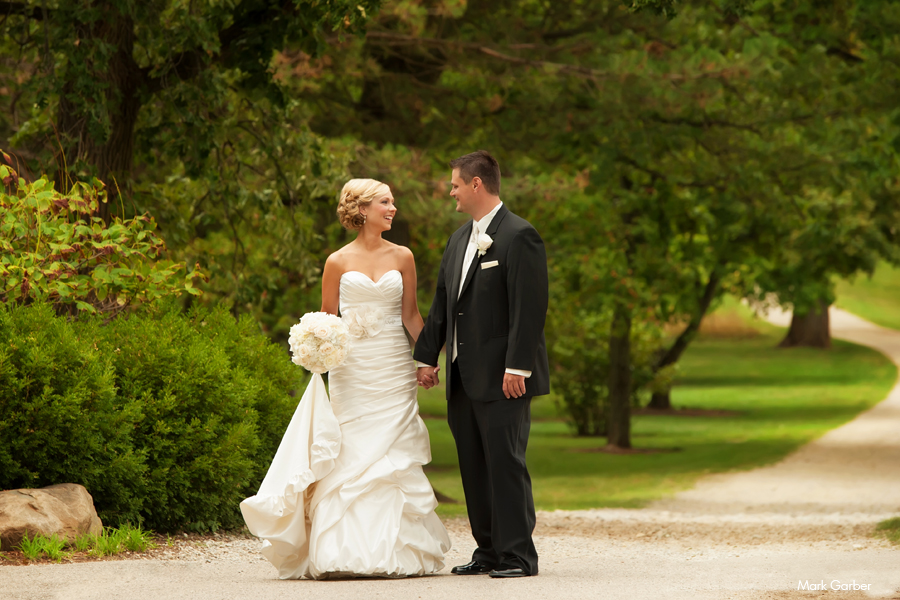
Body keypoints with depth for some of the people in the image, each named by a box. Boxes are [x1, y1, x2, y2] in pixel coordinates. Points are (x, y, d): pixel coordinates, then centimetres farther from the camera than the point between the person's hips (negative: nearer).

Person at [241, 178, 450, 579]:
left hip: (394, 368, 1)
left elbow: (411, 315, 11)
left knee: (392, 455, -4)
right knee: (349, 458, -6)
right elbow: (327, 320, 9)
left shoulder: (402, 258, 8)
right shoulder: (338, 262, 4)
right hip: (351, 367, -1)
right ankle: (340, 555, -5)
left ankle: (394, 552, -1)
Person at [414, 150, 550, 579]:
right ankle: (489, 551, 16)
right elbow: (442, 304, 21)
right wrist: (426, 357, 16)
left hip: (502, 378, -9)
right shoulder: (459, 240, 17)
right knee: (474, 468, 10)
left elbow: (530, 308, -16)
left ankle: (518, 555, -3)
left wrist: (516, 367, -20)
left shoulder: (519, 236, -10)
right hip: (464, 378, 9)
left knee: (505, 464, -7)